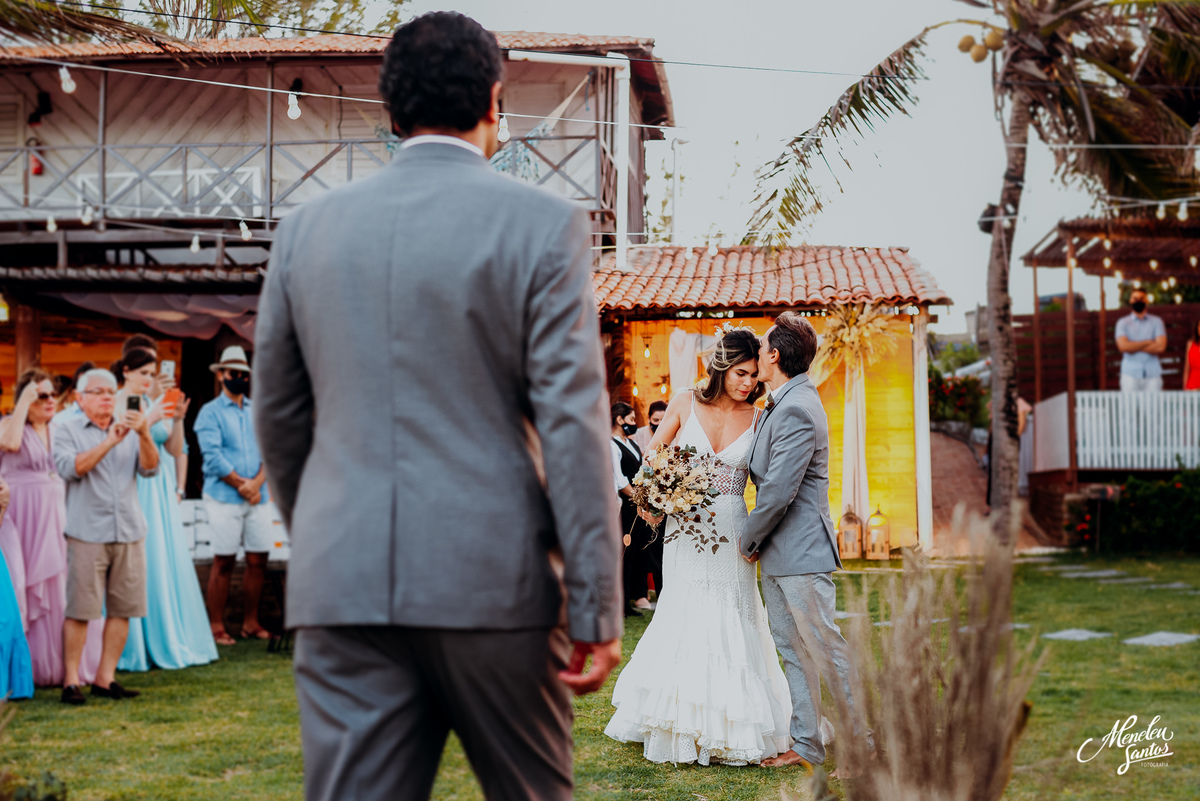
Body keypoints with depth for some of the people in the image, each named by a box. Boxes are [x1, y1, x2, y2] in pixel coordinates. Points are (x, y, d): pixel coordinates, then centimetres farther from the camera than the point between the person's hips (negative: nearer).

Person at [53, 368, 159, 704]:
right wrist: (110, 441, -18)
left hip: (129, 531, 4)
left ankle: (105, 678, 9)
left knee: (122, 609, 2)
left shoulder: (130, 430, 18)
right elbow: (70, 468, -10)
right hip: (87, 533, -4)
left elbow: (149, 468, 3)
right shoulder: (67, 431, 8)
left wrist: (144, 435, -16)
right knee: (79, 610, -7)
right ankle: (71, 680, -1)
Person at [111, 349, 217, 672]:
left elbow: (175, 449, 10)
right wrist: (148, 421, -18)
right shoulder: (116, 405, -3)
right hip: (132, 492, -6)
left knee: (169, 562, 4)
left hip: (160, 492, 6)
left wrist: (177, 420, -4)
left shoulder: (156, 405, 14)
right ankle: (136, 647, -3)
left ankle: (170, 640, 10)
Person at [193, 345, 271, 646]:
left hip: (257, 496, 5)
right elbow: (213, 457, -9)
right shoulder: (210, 412, 1)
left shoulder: (258, 411, 15)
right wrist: (241, 484, -11)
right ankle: (217, 626, 2)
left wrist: (257, 482, -9)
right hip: (224, 496, -5)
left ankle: (251, 622, 13)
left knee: (258, 559, 4)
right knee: (224, 561, -3)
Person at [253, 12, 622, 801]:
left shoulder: (308, 227, 7)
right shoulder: (543, 224, -4)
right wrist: (595, 609, -7)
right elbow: (573, 424, -9)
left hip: (343, 585, 3)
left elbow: (278, 415, 15)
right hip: (493, 585, -2)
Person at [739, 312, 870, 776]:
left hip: (800, 551, -10)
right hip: (777, 554, 10)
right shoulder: (779, 405, 13)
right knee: (793, 651, 12)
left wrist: (748, 541, -9)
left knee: (826, 648, -4)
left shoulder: (797, 411, -19)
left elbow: (779, 491, -21)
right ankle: (806, 745, 17)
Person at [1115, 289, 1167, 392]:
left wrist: (1134, 347, -3)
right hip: (1131, 375, -1)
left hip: (1152, 374, 1)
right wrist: (1148, 342, -4)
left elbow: (1161, 346, -4)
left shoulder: (1156, 321, 11)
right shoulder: (1122, 323, 9)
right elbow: (1123, 346, -8)